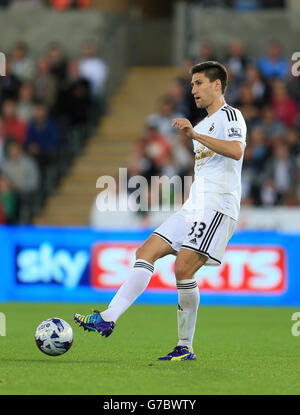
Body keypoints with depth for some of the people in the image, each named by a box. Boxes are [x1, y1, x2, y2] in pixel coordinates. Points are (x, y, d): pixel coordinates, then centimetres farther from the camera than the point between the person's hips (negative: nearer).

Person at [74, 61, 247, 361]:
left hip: (218, 207, -9)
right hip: (194, 207, 9)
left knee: (183, 268, -18)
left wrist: (195, 135, -31)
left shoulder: (230, 115, -4)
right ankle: (108, 319, -10)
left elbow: (236, 151, -25)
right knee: (147, 252, -3)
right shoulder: (203, 125, 25)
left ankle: (185, 347, -9)